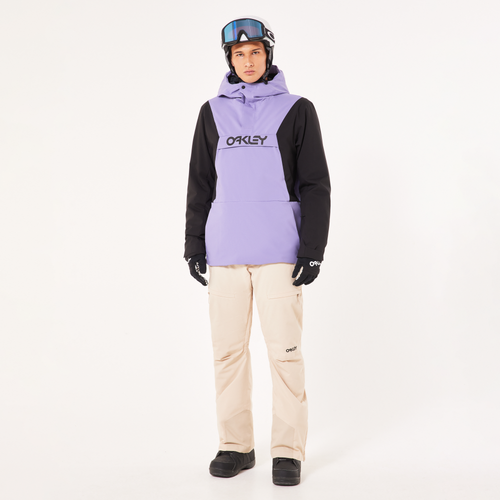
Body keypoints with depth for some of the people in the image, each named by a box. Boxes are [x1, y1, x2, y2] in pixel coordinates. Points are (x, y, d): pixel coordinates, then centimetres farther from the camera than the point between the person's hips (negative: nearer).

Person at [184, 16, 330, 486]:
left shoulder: (296, 110, 4)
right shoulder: (213, 112, 12)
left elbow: (315, 184, 2)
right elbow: (200, 183, 15)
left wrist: (313, 249, -6)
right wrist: (193, 243, 8)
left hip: (279, 251, -3)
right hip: (225, 249, 3)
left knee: (284, 349, -3)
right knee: (228, 349, 5)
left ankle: (288, 451, 7)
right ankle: (235, 446, 17)